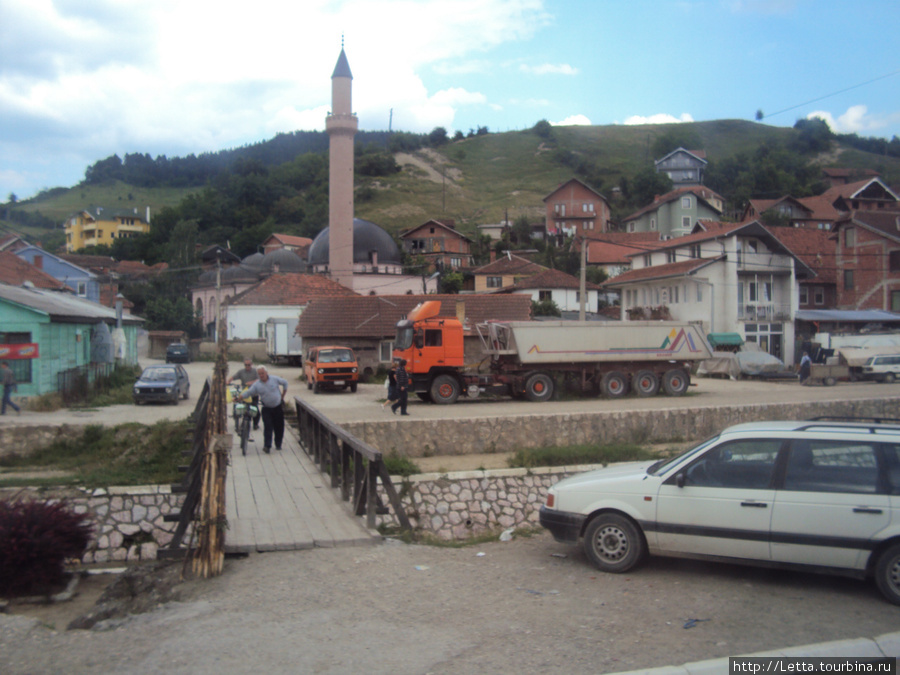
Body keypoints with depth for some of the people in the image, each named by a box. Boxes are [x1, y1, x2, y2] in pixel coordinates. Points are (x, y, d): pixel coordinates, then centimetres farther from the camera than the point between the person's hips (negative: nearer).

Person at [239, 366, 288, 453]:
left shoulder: (275, 379, -6)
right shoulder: (256, 384, -6)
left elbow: (285, 383, 7)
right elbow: (247, 393, -4)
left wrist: (283, 396, 9)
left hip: (278, 407, 1)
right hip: (267, 409, -1)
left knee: (279, 427, 5)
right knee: (268, 427, -13)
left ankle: (278, 444, 19)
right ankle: (267, 446, -14)